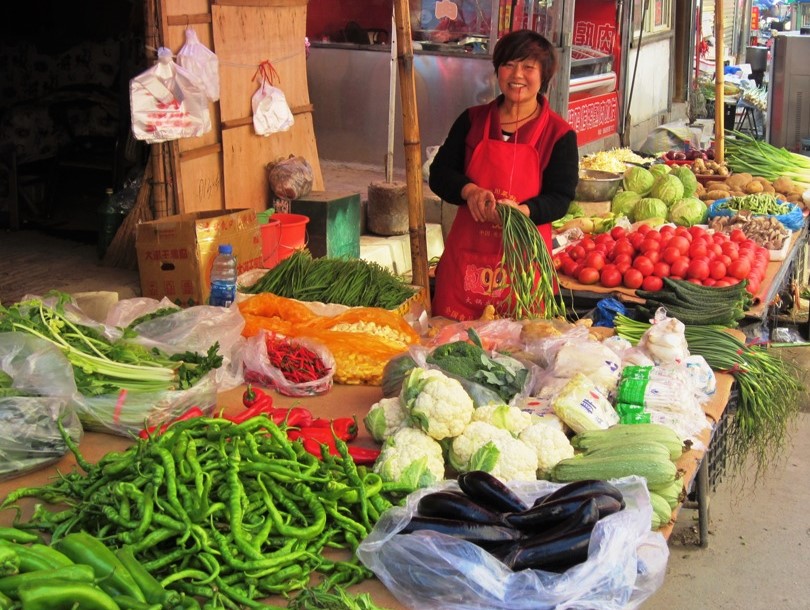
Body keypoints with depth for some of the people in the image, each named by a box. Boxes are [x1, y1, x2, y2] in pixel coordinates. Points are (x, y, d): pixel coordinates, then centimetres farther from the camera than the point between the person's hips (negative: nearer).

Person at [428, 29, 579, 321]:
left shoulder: (559, 134, -2)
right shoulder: (472, 120, 7)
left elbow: (560, 198, -6)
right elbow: (438, 174, 6)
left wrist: (521, 211, -26)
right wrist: (469, 191, -15)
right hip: (466, 253, 3)